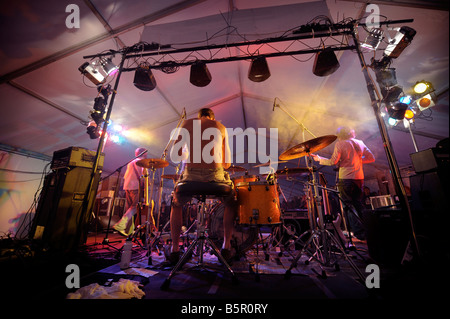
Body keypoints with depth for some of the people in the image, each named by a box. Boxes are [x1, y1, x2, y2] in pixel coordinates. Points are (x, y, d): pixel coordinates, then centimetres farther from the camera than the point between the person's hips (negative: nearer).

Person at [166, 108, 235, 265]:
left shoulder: (187, 123, 16)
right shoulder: (221, 127, 16)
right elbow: (227, 163, 14)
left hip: (191, 174, 1)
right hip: (215, 175, 0)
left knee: (176, 204, 31)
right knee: (230, 203, 30)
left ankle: (174, 250, 27)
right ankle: (226, 246, 27)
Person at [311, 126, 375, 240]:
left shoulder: (340, 144, -7)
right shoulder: (360, 143, 11)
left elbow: (333, 162, -12)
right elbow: (371, 158, 12)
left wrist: (319, 159, 0)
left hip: (346, 178, -6)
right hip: (359, 178, 7)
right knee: (358, 204, 19)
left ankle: (359, 234, 5)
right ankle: (366, 232, 25)